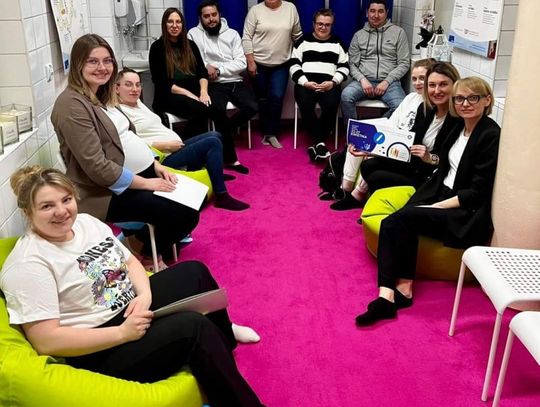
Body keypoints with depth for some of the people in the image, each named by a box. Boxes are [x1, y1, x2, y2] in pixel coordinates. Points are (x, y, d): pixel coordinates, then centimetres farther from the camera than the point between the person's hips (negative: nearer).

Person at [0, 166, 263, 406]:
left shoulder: (86, 222, 4)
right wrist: (122, 333, -27)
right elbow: (45, 341, -25)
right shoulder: (27, 264, -20)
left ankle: (224, 339, 34)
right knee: (193, 327, -24)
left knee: (194, 273, 11)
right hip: (96, 350, -9)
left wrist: (144, 295, -12)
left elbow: (129, 261, 11)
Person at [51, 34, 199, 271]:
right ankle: (149, 255, 13)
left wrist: (155, 165, 2)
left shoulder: (101, 95, 11)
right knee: (186, 215, -15)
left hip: (139, 173, 9)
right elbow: (97, 167, -24)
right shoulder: (72, 105, -19)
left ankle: (148, 237, 23)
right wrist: (147, 183, -19)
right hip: (108, 191, -9)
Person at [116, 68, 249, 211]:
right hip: (165, 158, -10)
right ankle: (222, 197, -14)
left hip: (174, 148, 10)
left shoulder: (137, 102, 18)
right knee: (212, 143, -17)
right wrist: (167, 145, -20)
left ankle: (216, 173, 27)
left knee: (214, 135, 8)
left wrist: (174, 143, 5)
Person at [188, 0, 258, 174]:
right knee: (219, 110, -32)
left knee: (252, 107, -22)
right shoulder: (194, 34, 6)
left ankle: (224, 131, 5)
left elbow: (241, 63, 0)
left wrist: (218, 69, -9)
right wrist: (205, 68, -16)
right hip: (214, 84, -3)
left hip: (235, 82, 3)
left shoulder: (232, 34, 9)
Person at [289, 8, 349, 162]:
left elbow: (344, 67, 11)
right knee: (306, 105, -34)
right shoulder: (303, 41, 16)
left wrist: (333, 82, -9)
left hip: (329, 84, 1)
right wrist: (305, 82, -10)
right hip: (306, 83, 0)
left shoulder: (337, 43, 19)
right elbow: (294, 66, 7)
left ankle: (316, 144, -23)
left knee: (331, 105, -32)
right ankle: (320, 143, -27)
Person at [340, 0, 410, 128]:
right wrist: (362, 79, -11)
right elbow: (352, 64, 9)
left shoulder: (398, 32, 8)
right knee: (346, 96, -32)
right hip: (364, 80, 1)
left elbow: (404, 63, 4)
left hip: (389, 82, -1)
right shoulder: (359, 35, 13)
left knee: (401, 107, -33)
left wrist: (387, 81, -10)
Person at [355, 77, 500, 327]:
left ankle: (402, 288, -12)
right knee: (392, 224, -21)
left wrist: (436, 207, -18)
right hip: (442, 194, 7)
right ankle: (388, 294, -28)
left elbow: (478, 192, -15)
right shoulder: (458, 128, 12)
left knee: (403, 218, -27)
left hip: (466, 214, -7)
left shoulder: (491, 136, -12)